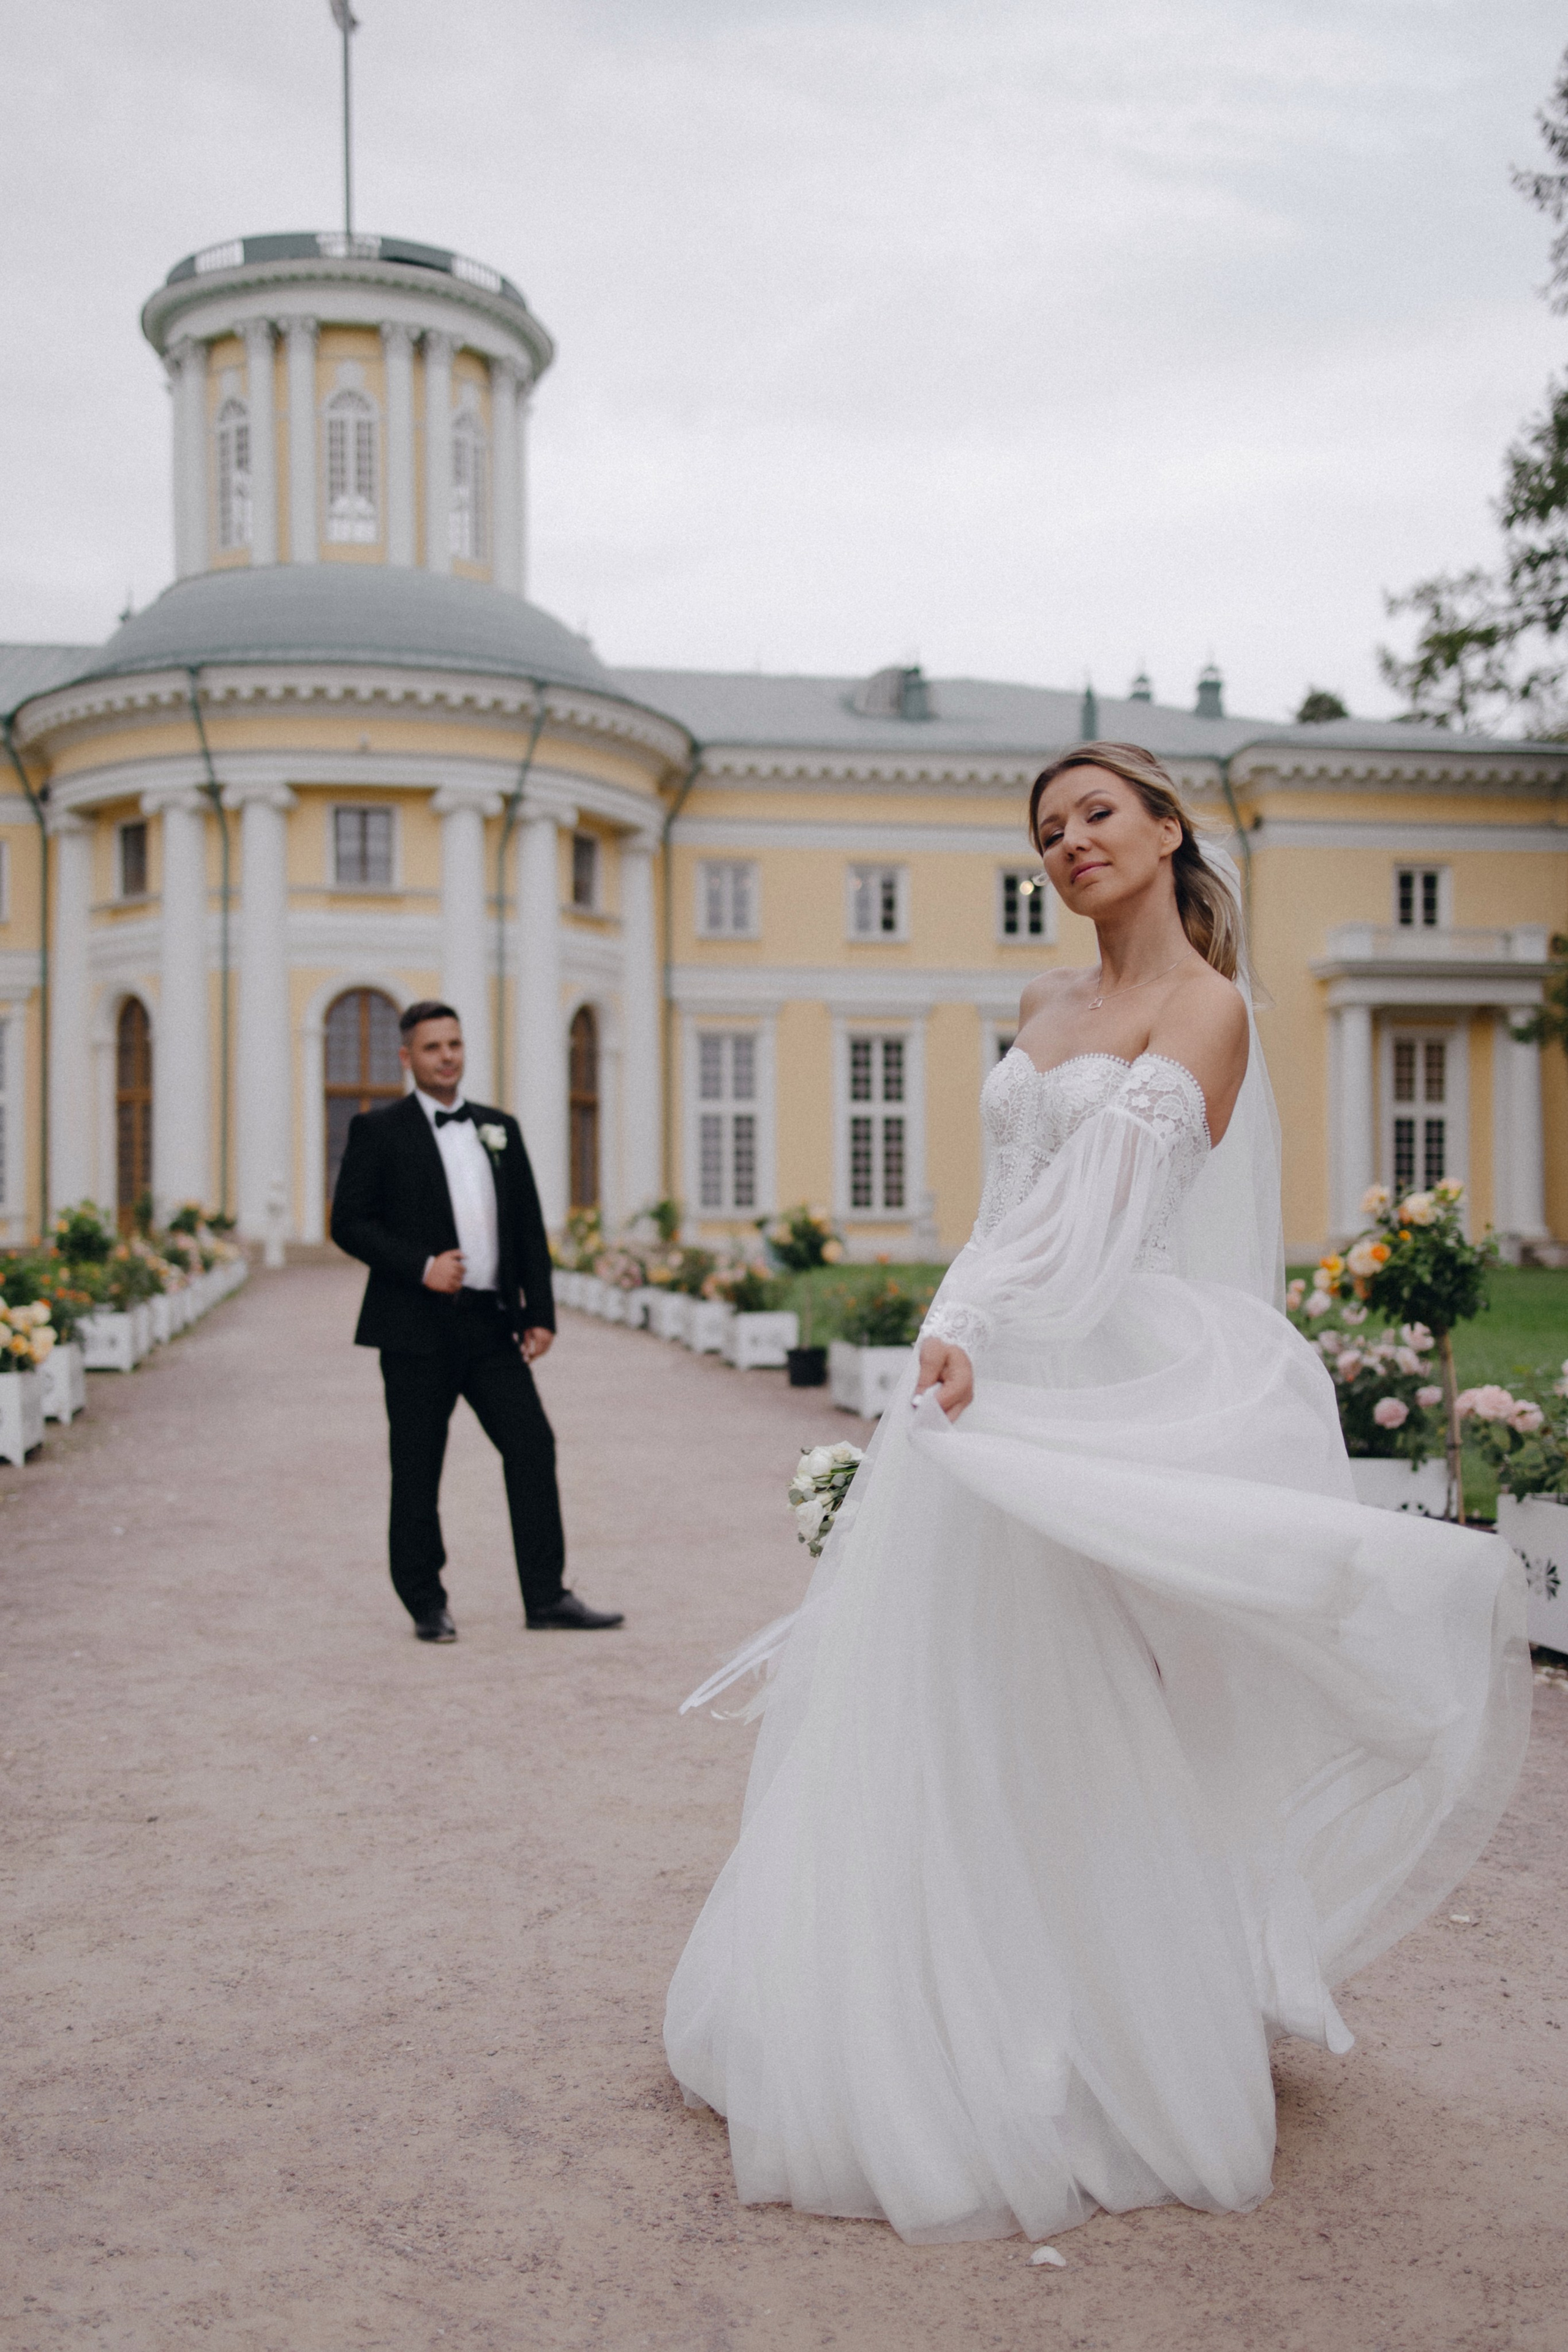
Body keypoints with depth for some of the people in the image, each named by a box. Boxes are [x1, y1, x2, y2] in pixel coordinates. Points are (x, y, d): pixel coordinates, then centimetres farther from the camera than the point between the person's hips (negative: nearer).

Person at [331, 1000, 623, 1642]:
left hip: (493, 1323, 4)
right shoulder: (378, 1130, 1)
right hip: (418, 1328, -4)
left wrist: (540, 1313, 7)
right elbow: (348, 1222, -5)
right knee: (418, 1470, 3)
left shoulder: (500, 1128, 14)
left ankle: (547, 1597, 7)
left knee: (533, 1448, -1)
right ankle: (426, 1605, 16)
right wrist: (421, 1267, -16)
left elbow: (529, 1227, 15)